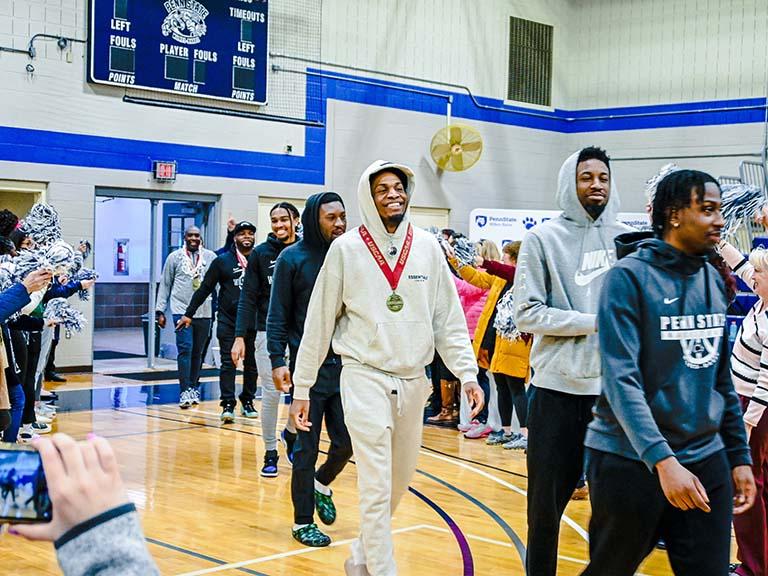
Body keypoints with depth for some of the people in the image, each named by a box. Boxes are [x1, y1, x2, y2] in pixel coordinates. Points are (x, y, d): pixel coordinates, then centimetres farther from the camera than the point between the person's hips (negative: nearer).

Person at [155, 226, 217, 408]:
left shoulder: (211, 257, 6)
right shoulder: (174, 257, 4)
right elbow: (165, 285, 7)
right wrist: (160, 310, 2)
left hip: (204, 313, 2)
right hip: (181, 311, -2)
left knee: (198, 352, 9)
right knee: (185, 349, -11)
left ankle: (193, 388, 21)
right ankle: (185, 392, -11)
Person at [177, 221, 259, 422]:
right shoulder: (222, 261, 1)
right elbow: (205, 289, 4)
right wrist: (189, 314, 2)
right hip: (228, 321, -2)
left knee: (251, 363, 8)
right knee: (228, 363, -4)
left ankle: (248, 401, 20)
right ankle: (228, 404, -2)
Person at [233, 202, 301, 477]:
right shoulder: (260, 254, 1)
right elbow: (248, 298, 0)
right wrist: (240, 337, -8)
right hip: (268, 333, -1)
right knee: (271, 395, 1)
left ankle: (291, 434, 28)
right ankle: (270, 452, 15)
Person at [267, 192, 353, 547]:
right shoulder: (292, 259, -5)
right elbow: (278, 317, -4)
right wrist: (278, 361, -11)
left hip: (346, 364, 4)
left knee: (346, 443, 7)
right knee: (307, 447, 4)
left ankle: (321, 485, 37)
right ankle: (303, 522, 18)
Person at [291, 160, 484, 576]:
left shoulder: (428, 247, 4)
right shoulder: (346, 249, -4)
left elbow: (449, 319, 6)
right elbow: (319, 322, 0)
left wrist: (467, 374, -2)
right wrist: (302, 388, 1)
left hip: (413, 381, 4)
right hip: (365, 377, -4)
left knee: (398, 482, 13)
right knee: (376, 486, -8)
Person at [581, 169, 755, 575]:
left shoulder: (714, 280, 9)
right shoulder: (630, 277, -11)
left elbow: (721, 379, 15)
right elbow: (621, 379, -18)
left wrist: (739, 456, 11)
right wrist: (662, 460, -26)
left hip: (706, 461, 6)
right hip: (631, 461, -5)